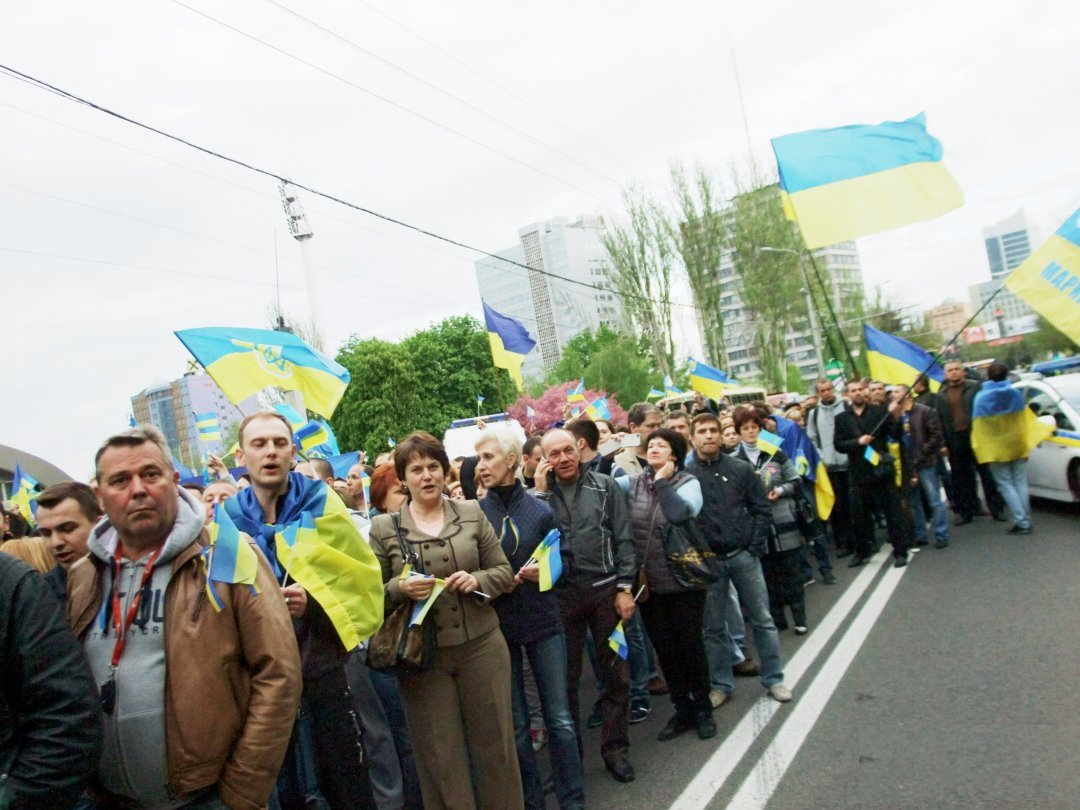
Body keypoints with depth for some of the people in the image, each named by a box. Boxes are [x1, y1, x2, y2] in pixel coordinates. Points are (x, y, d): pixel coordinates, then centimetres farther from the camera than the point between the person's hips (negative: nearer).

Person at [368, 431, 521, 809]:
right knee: (439, 756, 10)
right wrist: (400, 588, -19)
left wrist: (477, 580, -14)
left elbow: (504, 572, 5)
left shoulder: (472, 513, 2)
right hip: (421, 656, -1)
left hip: (482, 647, 1)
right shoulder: (383, 527, -3)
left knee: (495, 745, 13)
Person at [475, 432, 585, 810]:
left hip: (544, 622, 1)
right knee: (515, 724, 11)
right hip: (497, 627, 0)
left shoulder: (540, 509, -3)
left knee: (560, 718, 5)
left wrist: (544, 572, -13)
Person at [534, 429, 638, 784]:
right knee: (567, 678, 11)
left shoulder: (604, 486, 2)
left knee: (615, 673, 8)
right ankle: (571, 750, 28)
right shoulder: (541, 493, 4)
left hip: (605, 590, 0)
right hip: (562, 595, 0)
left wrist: (624, 587, -5)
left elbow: (623, 539, 0)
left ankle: (615, 749, 25)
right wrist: (540, 491, -11)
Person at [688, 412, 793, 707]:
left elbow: (762, 510, 3)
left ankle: (773, 678, 26)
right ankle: (720, 684, 25)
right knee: (713, 626, 10)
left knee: (762, 619, 10)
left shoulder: (741, 469, 0)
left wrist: (755, 547, -4)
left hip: (743, 555, 1)